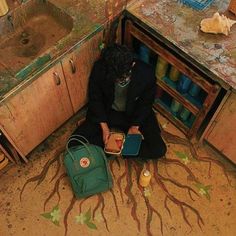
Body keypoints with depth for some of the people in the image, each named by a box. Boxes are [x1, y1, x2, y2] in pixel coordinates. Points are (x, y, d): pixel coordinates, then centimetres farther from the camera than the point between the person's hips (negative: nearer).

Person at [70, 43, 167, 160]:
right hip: (106, 111, 1)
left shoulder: (146, 73, -27)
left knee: (158, 150, -16)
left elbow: (146, 103, -9)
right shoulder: (99, 69, -25)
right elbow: (95, 98, -10)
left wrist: (135, 126, -16)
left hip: (134, 114, 0)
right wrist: (104, 126, -15)